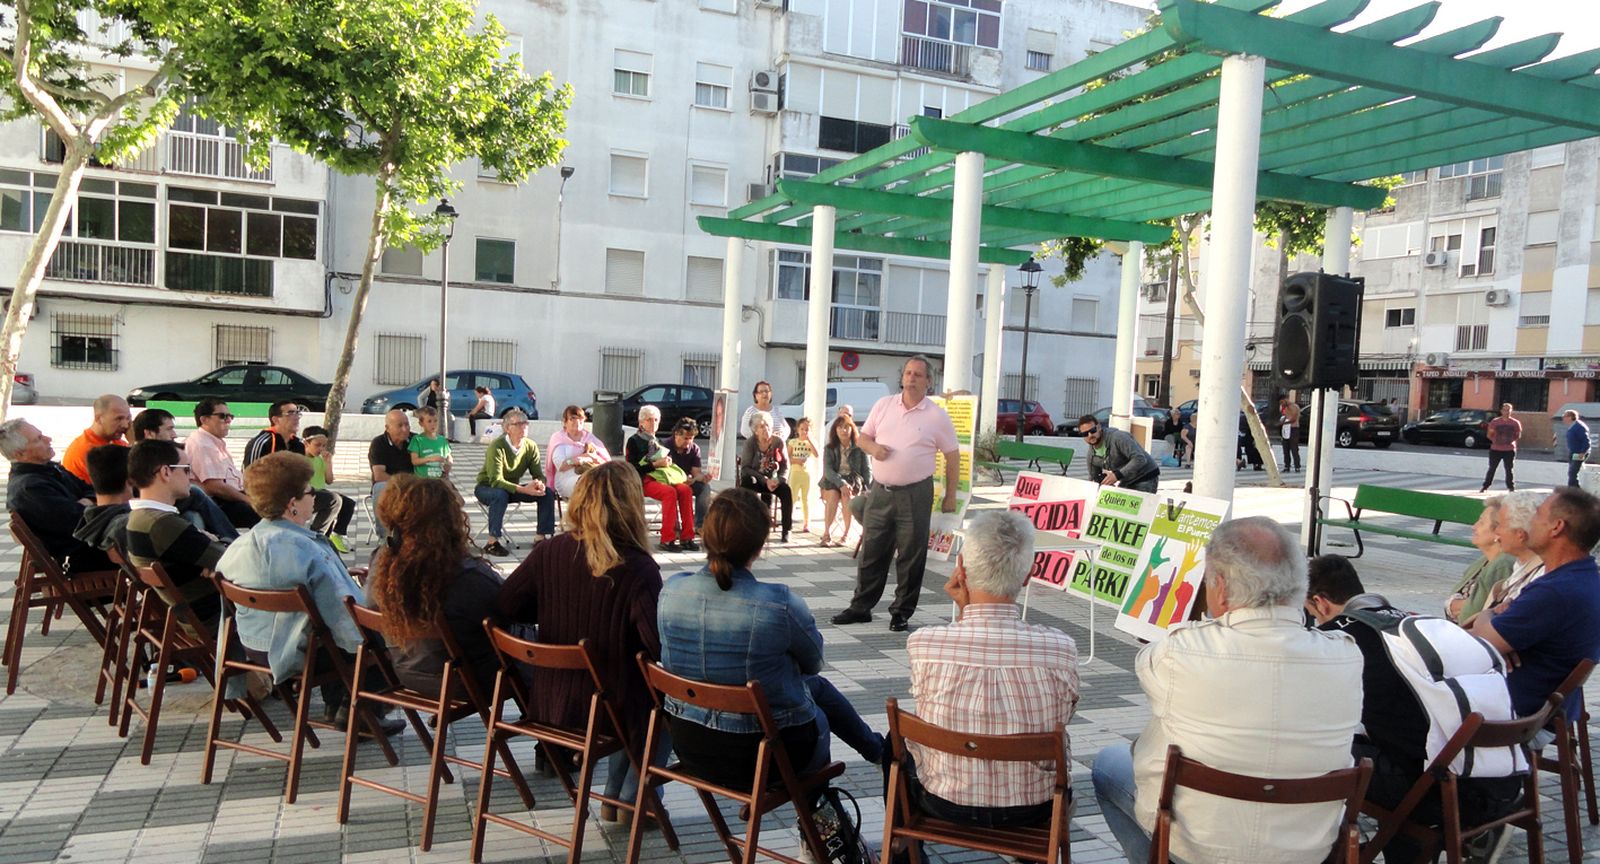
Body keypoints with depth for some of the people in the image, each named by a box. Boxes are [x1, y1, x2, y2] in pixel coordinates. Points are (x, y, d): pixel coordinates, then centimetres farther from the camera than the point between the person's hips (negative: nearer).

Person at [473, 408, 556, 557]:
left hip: (513, 487, 6)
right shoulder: (497, 447, -26)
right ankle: (492, 542, -33)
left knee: (548, 493, -13)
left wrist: (539, 484, -34)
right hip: (486, 488, -6)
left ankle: (542, 537, -6)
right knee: (500, 495, -40)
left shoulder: (531, 446, -8)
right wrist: (523, 489, -45)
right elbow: (496, 481, -33)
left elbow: (539, 475, -7)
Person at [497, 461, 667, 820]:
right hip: (609, 712, -5)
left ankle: (613, 798, 38)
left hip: (551, 706, 5)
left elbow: (503, 608, -1)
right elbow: (663, 649, -27)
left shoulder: (548, 554, -10)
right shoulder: (639, 570, -24)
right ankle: (633, 801, 24)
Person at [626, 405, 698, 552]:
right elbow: (633, 469, -8)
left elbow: (667, 461, 25)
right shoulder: (634, 441, 3)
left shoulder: (658, 441, 25)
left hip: (661, 476, 6)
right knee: (670, 492, -35)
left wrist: (668, 462, 1)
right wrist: (656, 464, -15)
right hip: (643, 480, -6)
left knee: (685, 490, -25)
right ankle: (667, 540, -33)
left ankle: (686, 538, -26)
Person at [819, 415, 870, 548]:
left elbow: (867, 470, 0)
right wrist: (841, 483, -27)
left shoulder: (859, 448, 2)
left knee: (847, 494, -34)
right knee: (833, 494, -34)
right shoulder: (829, 448, 2)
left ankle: (847, 534, -27)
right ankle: (827, 533, -33)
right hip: (832, 482, 0)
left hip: (854, 481, 0)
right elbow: (827, 470, -9)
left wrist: (867, 488, -18)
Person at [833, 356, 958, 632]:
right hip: (880, 491, 3)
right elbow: (862, 437, 16)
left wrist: (950, 496, -1)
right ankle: (861, 607, 19)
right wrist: (873, 447, -8)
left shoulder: (936, 416, -1)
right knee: (871, 552, 8)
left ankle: (902, 613, 15)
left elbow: (952, 456, 2)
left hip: (915, 495, -3)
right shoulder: (883, 405, 8)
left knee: (911, 556, 3)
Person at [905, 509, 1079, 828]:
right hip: (1034, 809, 1)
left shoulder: (922, 644, -25)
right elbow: (1062, 719, -2)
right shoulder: (1061, 650, -24)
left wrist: (963, 611, -7)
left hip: (945, 804, -1)